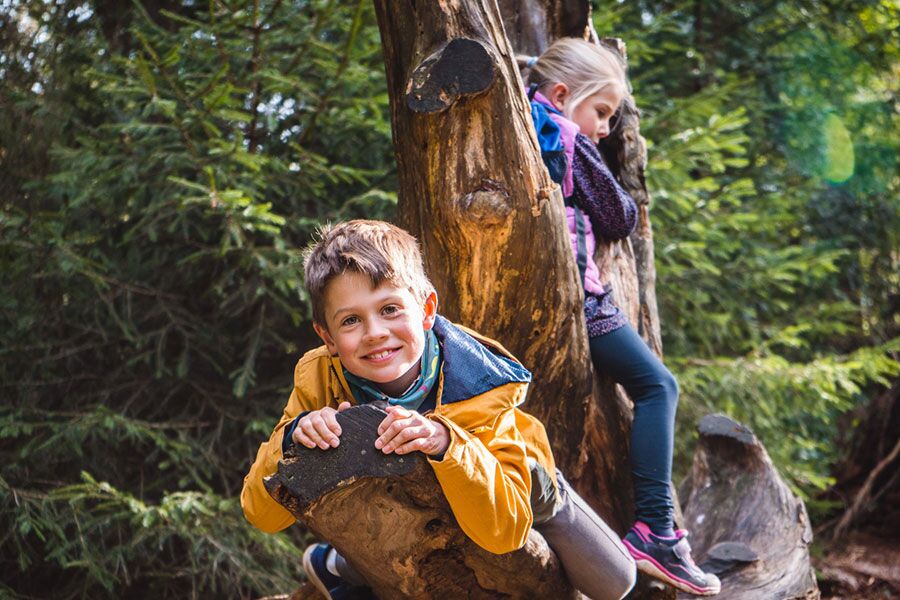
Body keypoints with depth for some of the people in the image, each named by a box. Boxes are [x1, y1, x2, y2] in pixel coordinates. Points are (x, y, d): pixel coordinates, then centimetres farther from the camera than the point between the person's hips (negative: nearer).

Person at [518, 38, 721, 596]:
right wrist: (624, 204, 24)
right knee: (657, 385, -3)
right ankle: (655, 529, -12)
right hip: (572, 290, -8)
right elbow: (620, 219, 2)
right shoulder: (572, 143, -5)